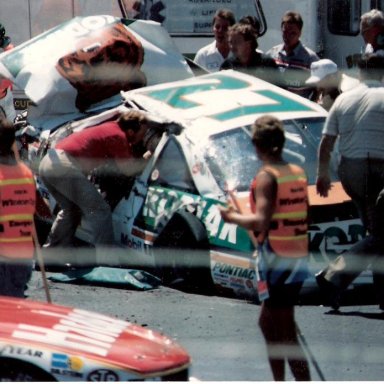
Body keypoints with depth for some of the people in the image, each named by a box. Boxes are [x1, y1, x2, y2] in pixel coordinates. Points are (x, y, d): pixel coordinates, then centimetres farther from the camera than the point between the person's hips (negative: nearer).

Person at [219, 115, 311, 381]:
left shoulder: (266, 177, -14)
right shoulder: (298, 173, 9)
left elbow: (261, 221, -23)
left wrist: (233, 217, -7)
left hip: (276, 261, -8)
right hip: (298, 258, 8)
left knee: (286, 335, -6)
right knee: (268, 323, 23)